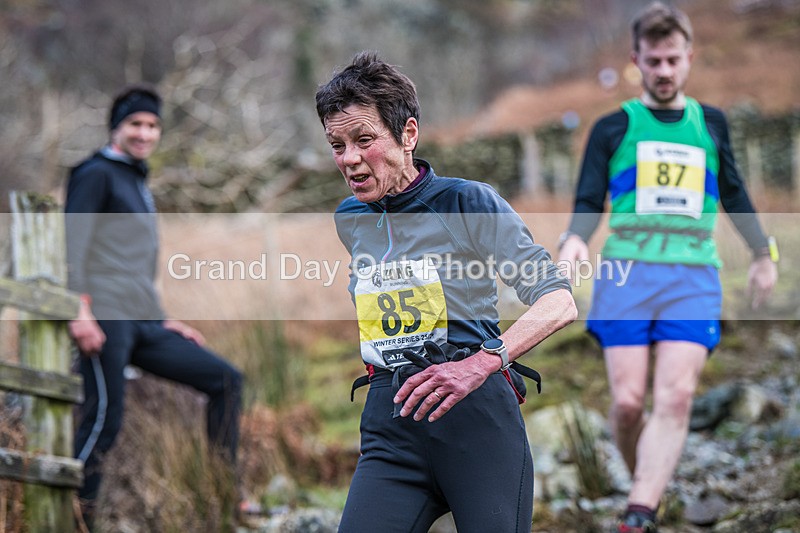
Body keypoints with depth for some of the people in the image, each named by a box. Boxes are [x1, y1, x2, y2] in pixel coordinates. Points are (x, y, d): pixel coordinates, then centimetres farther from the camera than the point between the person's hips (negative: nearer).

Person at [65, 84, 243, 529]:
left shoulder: (139, 187, 28)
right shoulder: (97, 174, 2)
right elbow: (74, 244, -10)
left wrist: (163, 320, 26)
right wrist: (81, 310, -21)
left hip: (143, 325, 9)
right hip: (105, 321, -9)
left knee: (226, 380, 4)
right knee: (105, 419, -17)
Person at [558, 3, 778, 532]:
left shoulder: (710, 123, 18)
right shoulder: (614, 128, 10)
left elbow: (734, 193, 29)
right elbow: (589, 202, 4)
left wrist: (763, 253, 31)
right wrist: (575, 241, -16)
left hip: (694, 276, 1)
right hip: (627, 271, -1)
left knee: (676, 397, -17)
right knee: (628, 400, -11)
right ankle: (646, 486, 15)